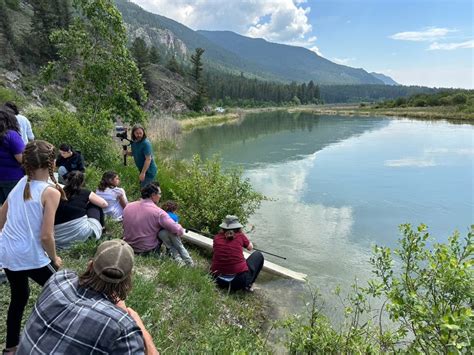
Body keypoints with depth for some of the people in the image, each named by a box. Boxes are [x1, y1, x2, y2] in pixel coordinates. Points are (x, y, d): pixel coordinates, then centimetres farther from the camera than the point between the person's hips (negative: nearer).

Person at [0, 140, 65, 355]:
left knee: (19, 296, 26)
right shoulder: (50, 192, -18)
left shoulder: (20, 184, 4)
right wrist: (54, 258, -4)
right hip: (31, 256, -7)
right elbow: (45, 236, -20)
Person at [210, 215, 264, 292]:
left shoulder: (217, 238, 0)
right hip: (240, 281, -3)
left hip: (218, 280, 4)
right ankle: (248, 285, 13)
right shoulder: (240, 236, -5)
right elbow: (250, 247, 16)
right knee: (258, 255, 19)